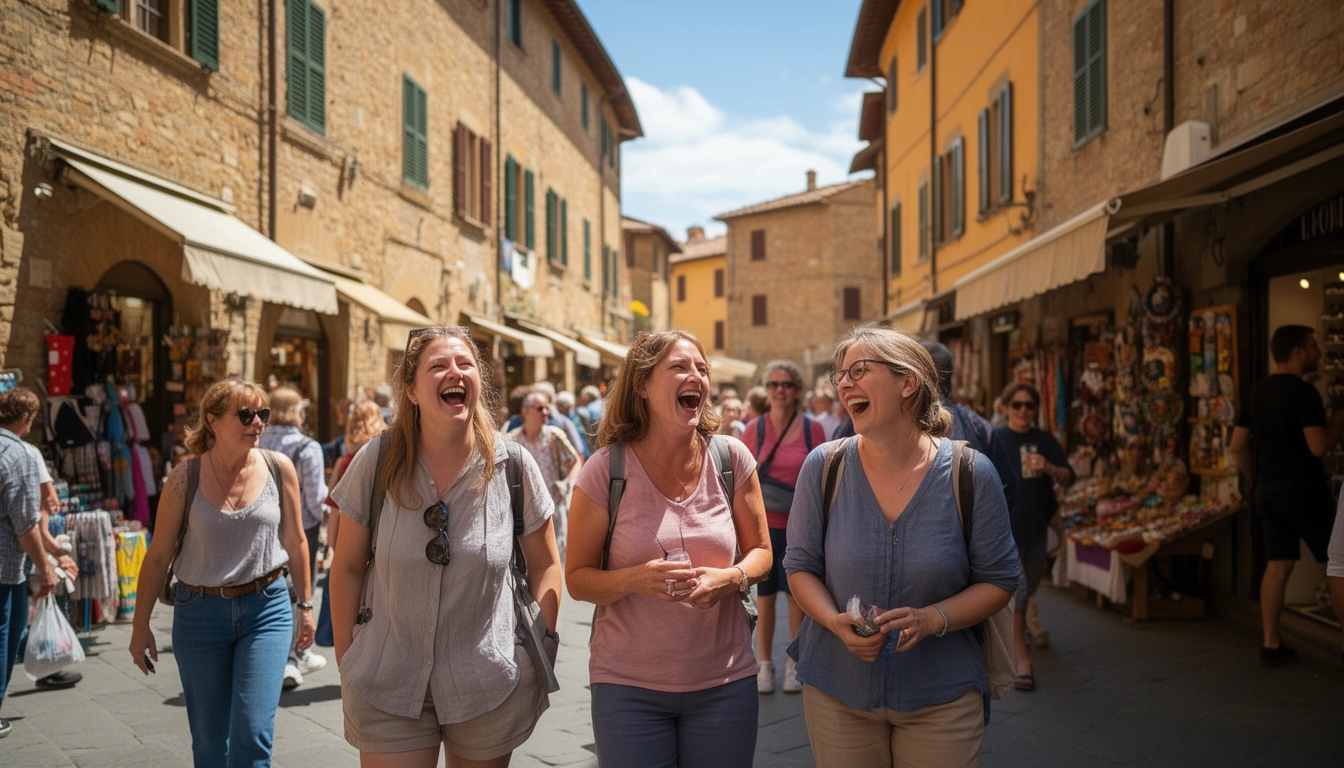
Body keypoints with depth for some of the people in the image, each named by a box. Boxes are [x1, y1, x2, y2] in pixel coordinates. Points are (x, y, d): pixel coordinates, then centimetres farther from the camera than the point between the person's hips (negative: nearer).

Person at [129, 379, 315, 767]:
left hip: (266, 608, 0)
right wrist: (140, 626, 4)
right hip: (199, 613, 1)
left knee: (253, 734, -8)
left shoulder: (279, 468, -4)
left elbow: (295, 541, 6)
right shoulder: (186, 477, -6)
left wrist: (305, 604, 10)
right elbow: (158, 555, 1)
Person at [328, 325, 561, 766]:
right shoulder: (375, 463, -7)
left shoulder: (513, 466, -7)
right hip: (386, 686, 0)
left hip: (491, 688, 1)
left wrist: (539, 653, -3)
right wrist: (345, 660, 2)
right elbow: (347, 567, 2)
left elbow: (545, 566, 3)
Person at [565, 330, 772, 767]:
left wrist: (732, 578, -15)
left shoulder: (731, 458, -3)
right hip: (629, 686, -2)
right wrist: (635, 579, -23)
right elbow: (578, 579, -4)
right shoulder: (606, 470, -10)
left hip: (724, 682, 2)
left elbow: (760, 551, 7)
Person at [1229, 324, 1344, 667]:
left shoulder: (1257, 392, 8)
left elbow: (1237, 446, 10)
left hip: (1267, 491, 7)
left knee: (1277, 565, 9)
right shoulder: (1304, 392, -14)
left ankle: (1271, 645, 11)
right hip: (1303, 490, -7)